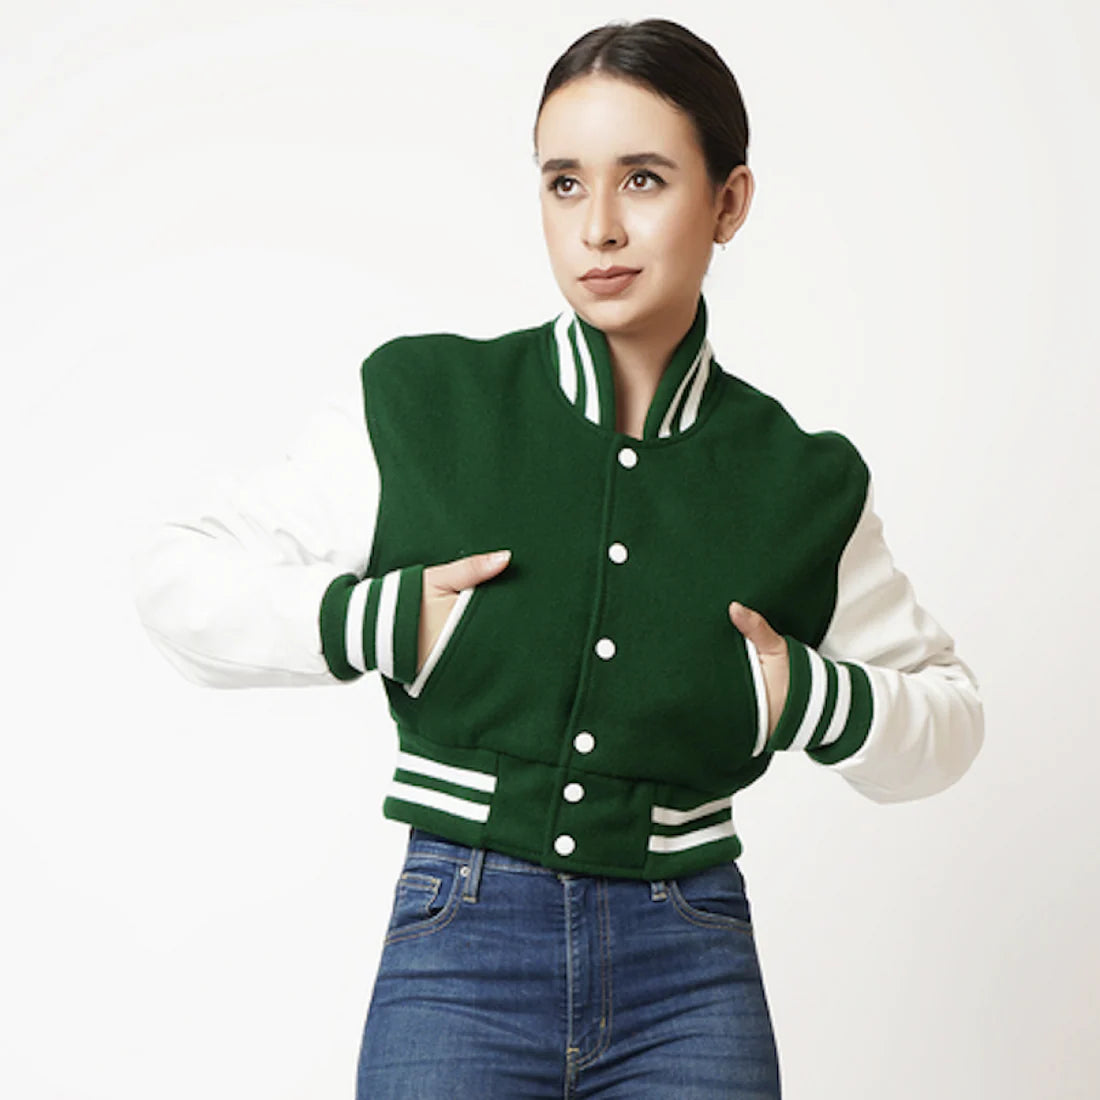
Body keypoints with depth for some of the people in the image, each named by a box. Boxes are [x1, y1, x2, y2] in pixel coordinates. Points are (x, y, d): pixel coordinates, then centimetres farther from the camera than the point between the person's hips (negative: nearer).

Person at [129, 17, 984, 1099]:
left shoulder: (801, 482, 2)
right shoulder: (418, 409, -3)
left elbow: (948, 709, 15)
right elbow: (176, 575, 3)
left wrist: (812, 701, -5)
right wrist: (384, 622, -11)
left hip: (692, 973, 2)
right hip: (460, 960, -1)